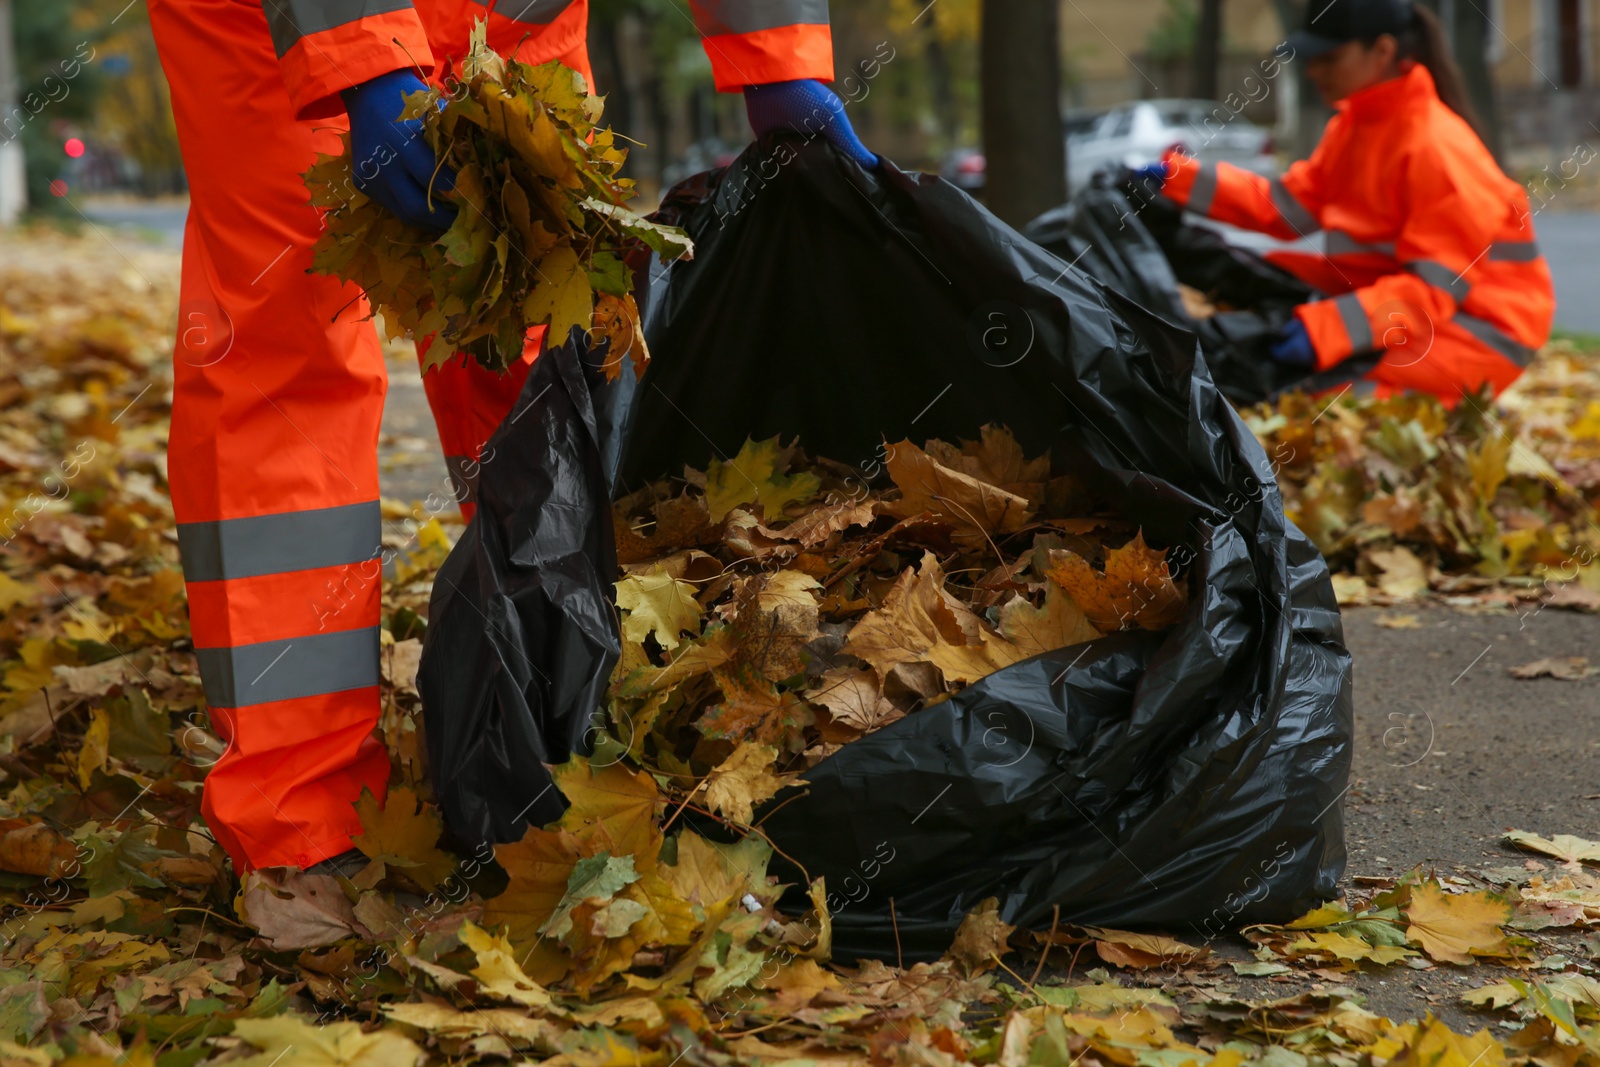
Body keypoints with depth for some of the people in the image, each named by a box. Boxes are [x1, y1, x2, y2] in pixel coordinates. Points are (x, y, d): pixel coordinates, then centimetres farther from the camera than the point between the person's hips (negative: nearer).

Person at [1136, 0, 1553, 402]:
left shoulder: (1436, 147, -23)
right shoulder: (1354, 125, 5)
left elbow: (1438, 284, -27)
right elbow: (1287, 205, 7)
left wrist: (1330, 329, -36)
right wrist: (1182, 178, -2)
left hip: (1480, 326, -9)